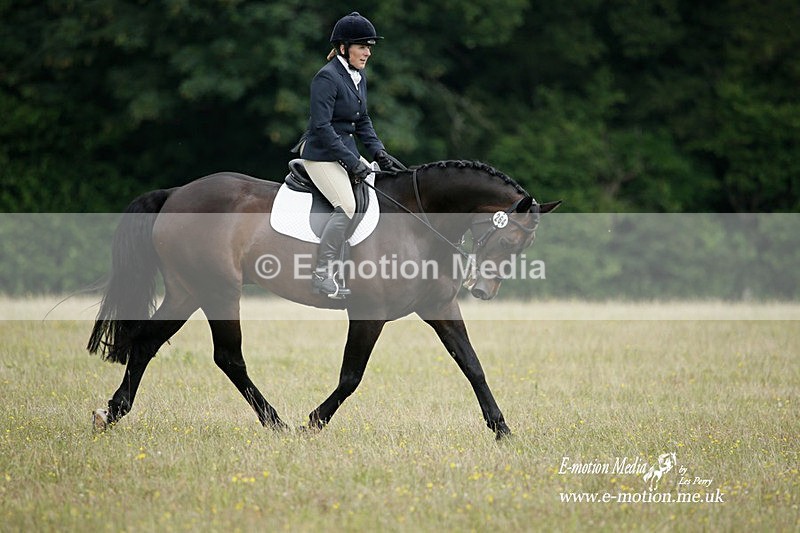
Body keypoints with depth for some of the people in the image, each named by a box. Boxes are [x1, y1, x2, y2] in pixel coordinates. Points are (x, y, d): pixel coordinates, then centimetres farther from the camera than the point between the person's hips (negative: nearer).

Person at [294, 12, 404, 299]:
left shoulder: (359, 76, 11)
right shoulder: (327, 77, -17)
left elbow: (362, 121, 19)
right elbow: (321, 126, -22)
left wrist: (379, 153, 4)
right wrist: (351, 162, -22)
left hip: (347, 150, 10)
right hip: (321, 154, -10)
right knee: (347, 206, -25)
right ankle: (322, 274, -22)